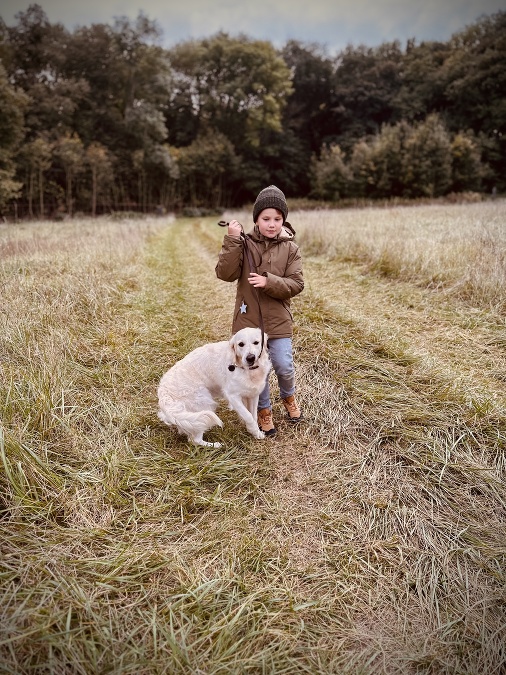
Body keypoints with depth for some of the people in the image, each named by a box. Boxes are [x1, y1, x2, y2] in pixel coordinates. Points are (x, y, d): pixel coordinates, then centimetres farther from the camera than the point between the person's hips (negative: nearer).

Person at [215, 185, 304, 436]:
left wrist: (269, 282, -22)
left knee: (284, 367, 1)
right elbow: (225, 274, -14)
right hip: (248, 318, 0)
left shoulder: (290, 248, -1)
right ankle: (264, 410, 31)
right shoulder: (244, 243, -3)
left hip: (278, 320, 0)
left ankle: (288, 396, 35)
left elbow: (296, 284, -7)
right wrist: (232, 241, -21)